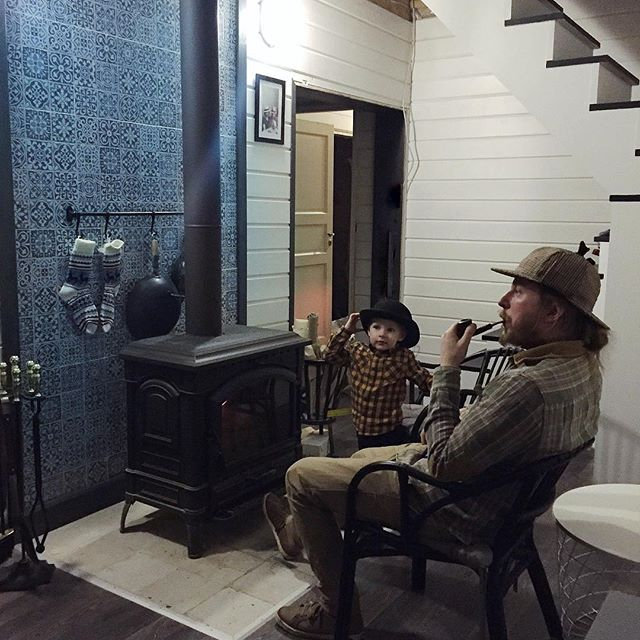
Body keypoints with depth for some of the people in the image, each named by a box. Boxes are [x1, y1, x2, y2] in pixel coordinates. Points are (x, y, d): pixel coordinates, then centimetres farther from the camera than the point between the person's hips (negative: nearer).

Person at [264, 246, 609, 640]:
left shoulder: (527, 386, -36)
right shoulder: (585, 362, -5)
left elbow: (442, 464, -28)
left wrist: (448, 370, -22)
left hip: (459, 511, -10)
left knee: (302, 475, 2)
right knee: (365, 456, 29)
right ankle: (300, 531, 50)